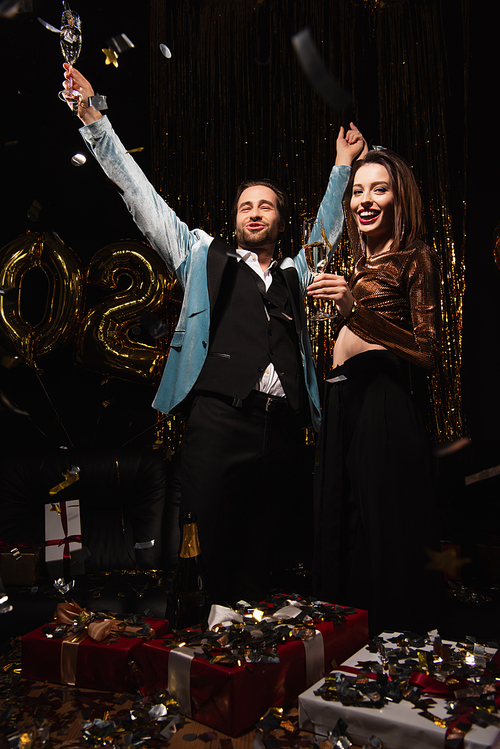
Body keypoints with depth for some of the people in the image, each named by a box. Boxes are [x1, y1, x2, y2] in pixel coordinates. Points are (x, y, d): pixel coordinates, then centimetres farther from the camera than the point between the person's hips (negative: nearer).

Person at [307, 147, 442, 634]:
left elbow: (428, 352, -15)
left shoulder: (415, 258, -1)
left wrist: (356, 311, -23)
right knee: (343, 525, 13)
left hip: (382, 400, -8)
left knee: (384, 528, -2)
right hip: (342, 402, 8)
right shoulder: (362, 265, 20)